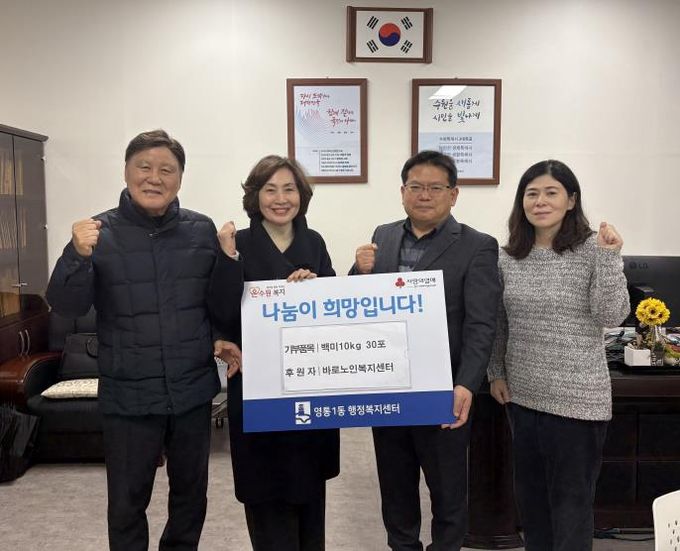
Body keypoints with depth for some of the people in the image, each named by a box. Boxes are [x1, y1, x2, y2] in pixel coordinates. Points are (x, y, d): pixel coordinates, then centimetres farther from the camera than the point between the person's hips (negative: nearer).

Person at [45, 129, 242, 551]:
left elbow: (226, 302, 7)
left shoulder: (202, 230, 0)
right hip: (128, 395, -2)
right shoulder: (99, 232, -5)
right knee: (127, 501, 12)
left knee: (191, 491, 20)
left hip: (193, 390, 2)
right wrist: (79, 255, -27)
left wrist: (230, 258, -12)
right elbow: (66, 307, -11)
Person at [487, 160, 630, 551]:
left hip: (576, 398, -5)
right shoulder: (509, 257, 4)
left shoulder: (593, 250, -9)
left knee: (572, 498, 8)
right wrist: (497, 373, 9)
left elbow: (612, 316, -17)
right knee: (530, 493, 19)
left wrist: (611, 257, -25)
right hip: (522, 394, 5)